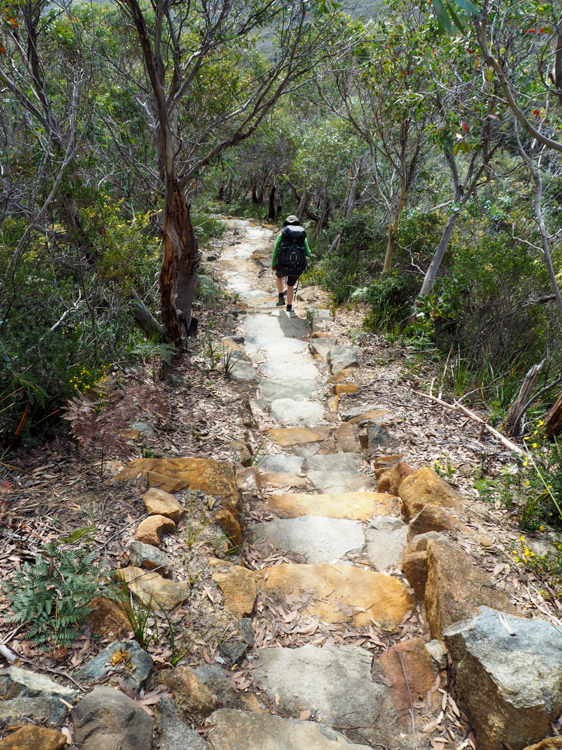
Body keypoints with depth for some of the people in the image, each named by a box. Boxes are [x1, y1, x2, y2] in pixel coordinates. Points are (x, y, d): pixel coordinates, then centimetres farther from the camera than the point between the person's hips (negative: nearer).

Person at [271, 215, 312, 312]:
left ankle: (281, 297, 26)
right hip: (298, 268, 1)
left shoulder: (281, 235, 7)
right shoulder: (303, 236, 12)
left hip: (283, 265, -1)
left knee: (279, 276, 35)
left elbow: (275, 252, 10)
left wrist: (273, 265, 26)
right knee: (290, 286, 28)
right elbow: (308, 254, 14)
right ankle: (289, 307, 36)